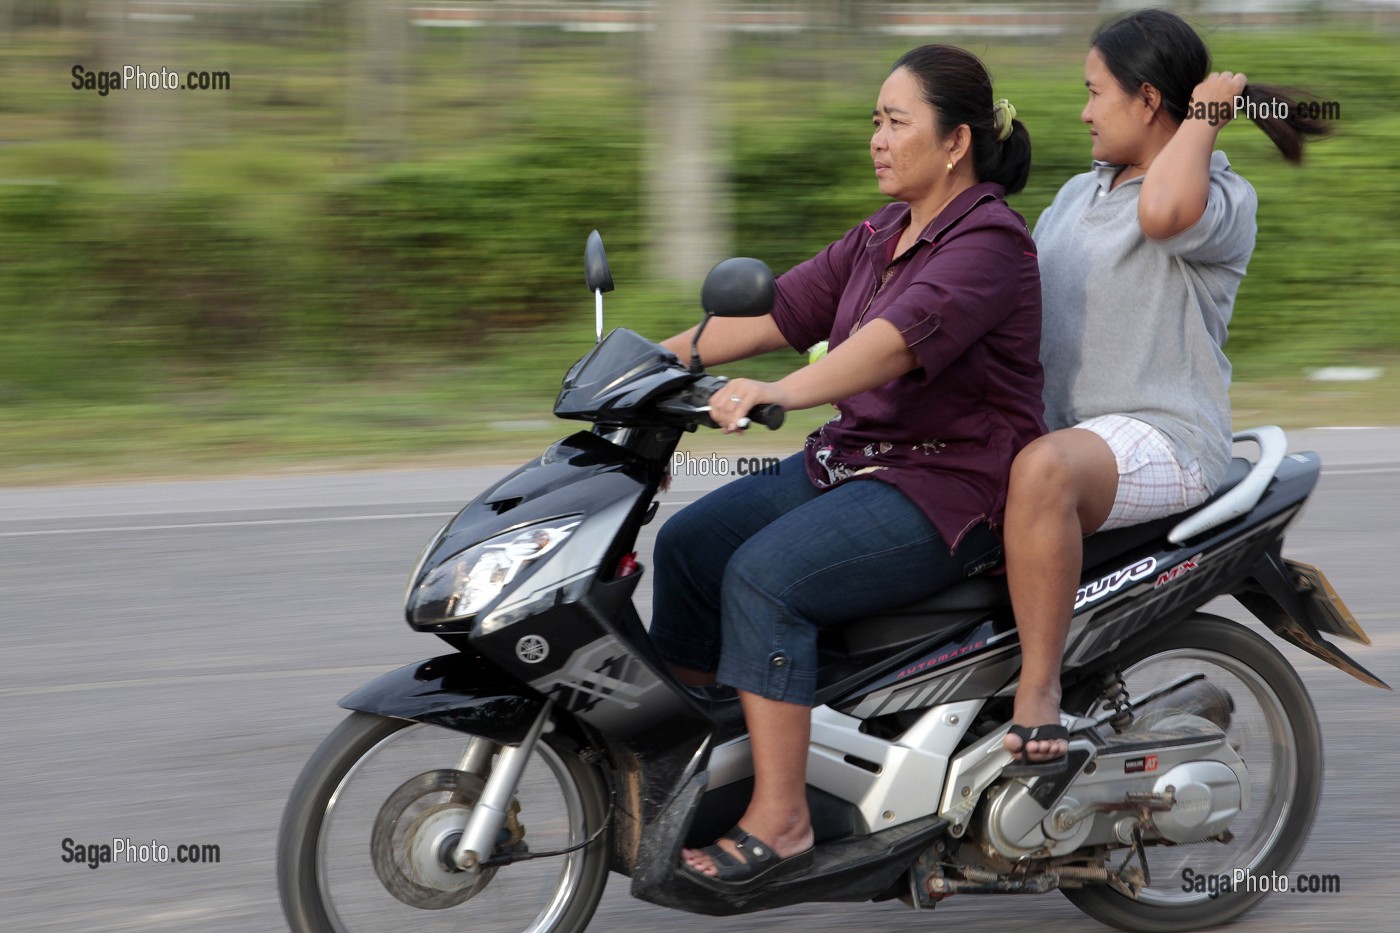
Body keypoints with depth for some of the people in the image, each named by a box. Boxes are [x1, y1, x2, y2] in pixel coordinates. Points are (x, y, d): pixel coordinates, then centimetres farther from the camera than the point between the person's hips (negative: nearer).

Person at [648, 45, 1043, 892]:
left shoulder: (989, 242, -16)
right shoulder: (883, 238, 14)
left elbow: (898, 338, -32)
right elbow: (777, 313, 12)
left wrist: (783, 393, -46)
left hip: (953, 489, -9)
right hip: (856, 462, 10)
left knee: (765, 574, -26)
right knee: (689, 544, -1)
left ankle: (780, 820, -23)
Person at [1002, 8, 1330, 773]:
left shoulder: (1222, 200, -6)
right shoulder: (1077, 195, 20)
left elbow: (1164, 212, -31)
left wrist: (1203, 117, -16)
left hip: (1160, 438, -9)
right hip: (1059, 425, 9)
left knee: (1043, 472, -39)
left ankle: (1037, 694, -36)